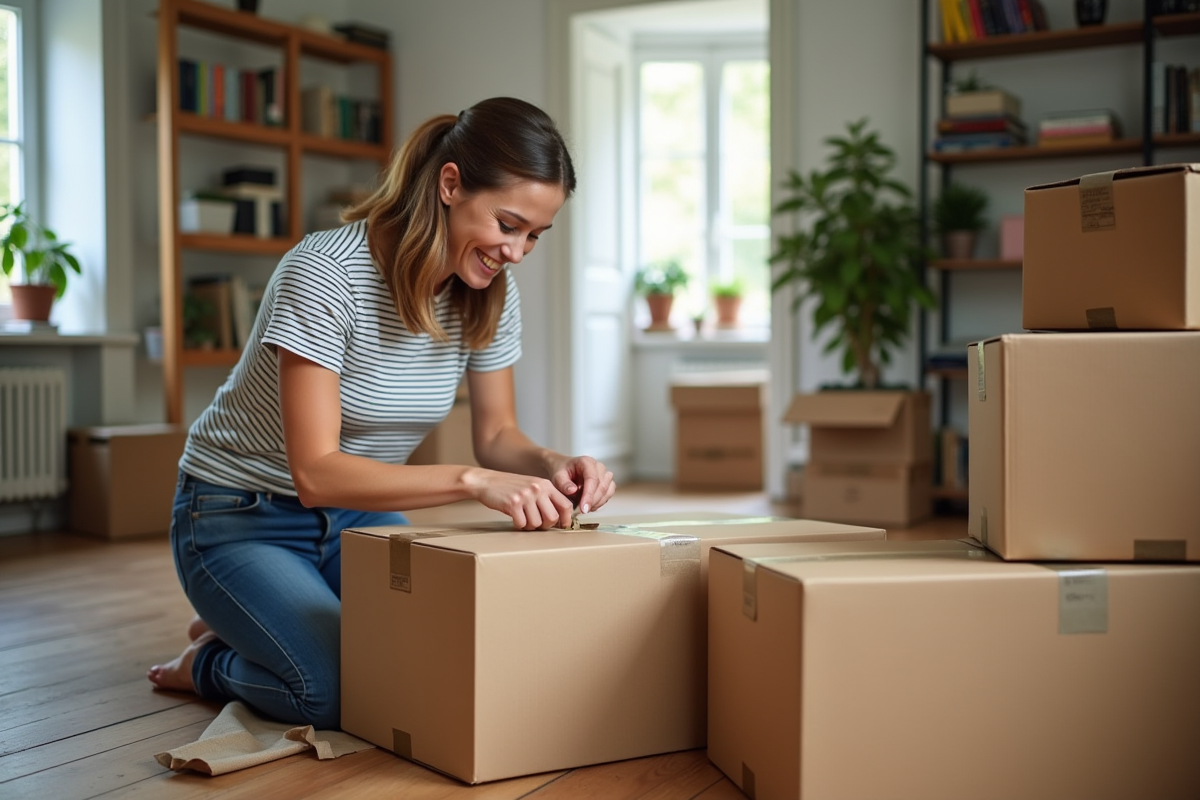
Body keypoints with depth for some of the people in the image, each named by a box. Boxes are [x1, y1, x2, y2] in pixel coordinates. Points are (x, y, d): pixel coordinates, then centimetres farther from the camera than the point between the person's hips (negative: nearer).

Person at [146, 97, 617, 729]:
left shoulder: (491, 295, -8)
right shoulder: (324, 274, -29)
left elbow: (497, 436, 0)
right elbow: (317, 473, -32)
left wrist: (551, 465, -23)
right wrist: (473, 481, -43)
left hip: (361, 513, 7)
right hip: (243, 517, -7)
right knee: (343, 689, -28)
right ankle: (210, 660, 8)